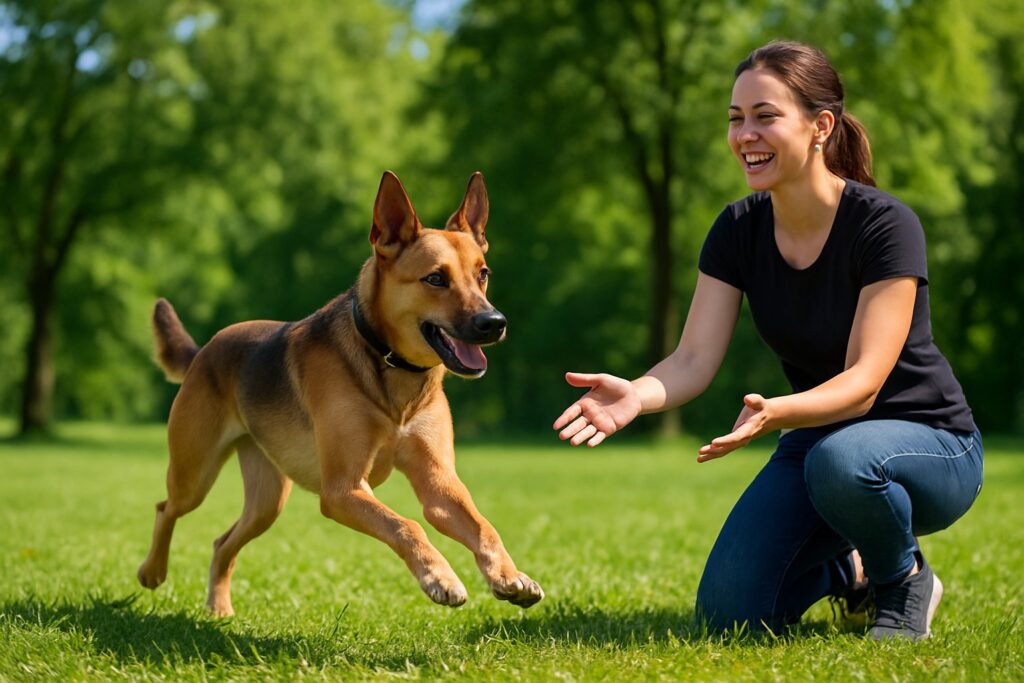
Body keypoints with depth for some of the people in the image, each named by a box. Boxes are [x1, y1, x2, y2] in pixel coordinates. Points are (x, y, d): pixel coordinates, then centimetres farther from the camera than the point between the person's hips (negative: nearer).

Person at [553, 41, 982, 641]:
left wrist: (773, 413, -49)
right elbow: (694, 360, -14)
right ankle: (851, 569, 18)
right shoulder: (739, 229, -6)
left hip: (932, 446, -5)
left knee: (839, 459, -41)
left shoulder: (885, 225, -22)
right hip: (817, 440, 5)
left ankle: (905, 579, -8)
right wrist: (636, 395, -37)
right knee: (730, 613, -13)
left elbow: (864, 382, -29)